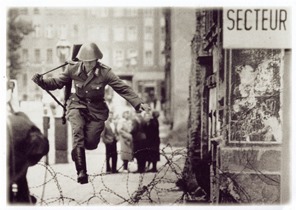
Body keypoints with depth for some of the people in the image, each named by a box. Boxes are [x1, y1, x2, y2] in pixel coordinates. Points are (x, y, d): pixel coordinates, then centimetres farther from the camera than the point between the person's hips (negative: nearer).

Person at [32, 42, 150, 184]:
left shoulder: (104, 72, -15)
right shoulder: (73, 69, -9)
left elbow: (123, 88, -15)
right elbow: (57, 83, 1)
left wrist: (139, 103, -24)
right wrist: (41, 82, -17)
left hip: (96, 109, 0)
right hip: (78, 105, 1)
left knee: (90, 143, -7)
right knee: (78, 132, -27)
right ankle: (81, 171, -27)